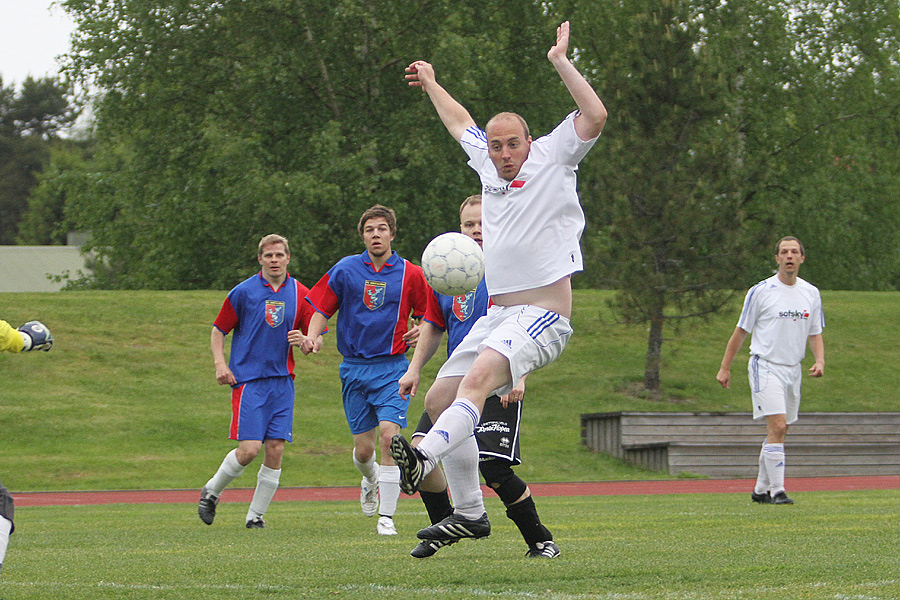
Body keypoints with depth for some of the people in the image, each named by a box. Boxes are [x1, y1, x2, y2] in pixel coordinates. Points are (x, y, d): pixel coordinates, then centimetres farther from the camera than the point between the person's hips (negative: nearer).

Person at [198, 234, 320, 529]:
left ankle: (256, 515, 9)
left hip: (282, 380, 3)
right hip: (248, 380, -3)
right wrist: (220, 364, -9)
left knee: (275, 451, -3)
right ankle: (212, 491, 13)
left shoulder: (300, 294, 6)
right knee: (249, 449, -13)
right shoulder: (244, 292, -2)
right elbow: (218, 331, 5)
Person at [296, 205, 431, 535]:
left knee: (388, 434, -19)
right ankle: (370, 480, 42)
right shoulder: (345, 269, 2)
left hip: (392, 368, -1)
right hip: (354, 368, 1)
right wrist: (311, 337, -12)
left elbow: (427, 317, 12)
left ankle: (386, 516, -12)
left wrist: (420, 332, -9)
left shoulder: (410, 274, 1)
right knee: (363, 447, 5)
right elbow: (321, 310, 6)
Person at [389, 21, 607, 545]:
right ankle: (470, 513, 9)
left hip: (544, 315, -8)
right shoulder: (487, 164, 16)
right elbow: (462, 122, 37)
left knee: (480, 374, -31)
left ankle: (424, 459, -51)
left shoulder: (553, 158, 0)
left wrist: (561, 62, -11)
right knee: (441, 397, 2)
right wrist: (431, 84, 48)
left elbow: (595, 115, -15)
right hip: (499, 312, 8)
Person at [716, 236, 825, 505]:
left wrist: (820, 361, -3)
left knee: (778, 432, 9)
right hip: (765, 367, -5)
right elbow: (741, 331, 1)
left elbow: (815, 334, 15)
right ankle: (777, 491, -18)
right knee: (777, 426, -18)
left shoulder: (811, 293, 8)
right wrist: (725, 368, 2)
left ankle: (761, 489, 21)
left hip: (793, 369, 5)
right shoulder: (760, 291, -6)